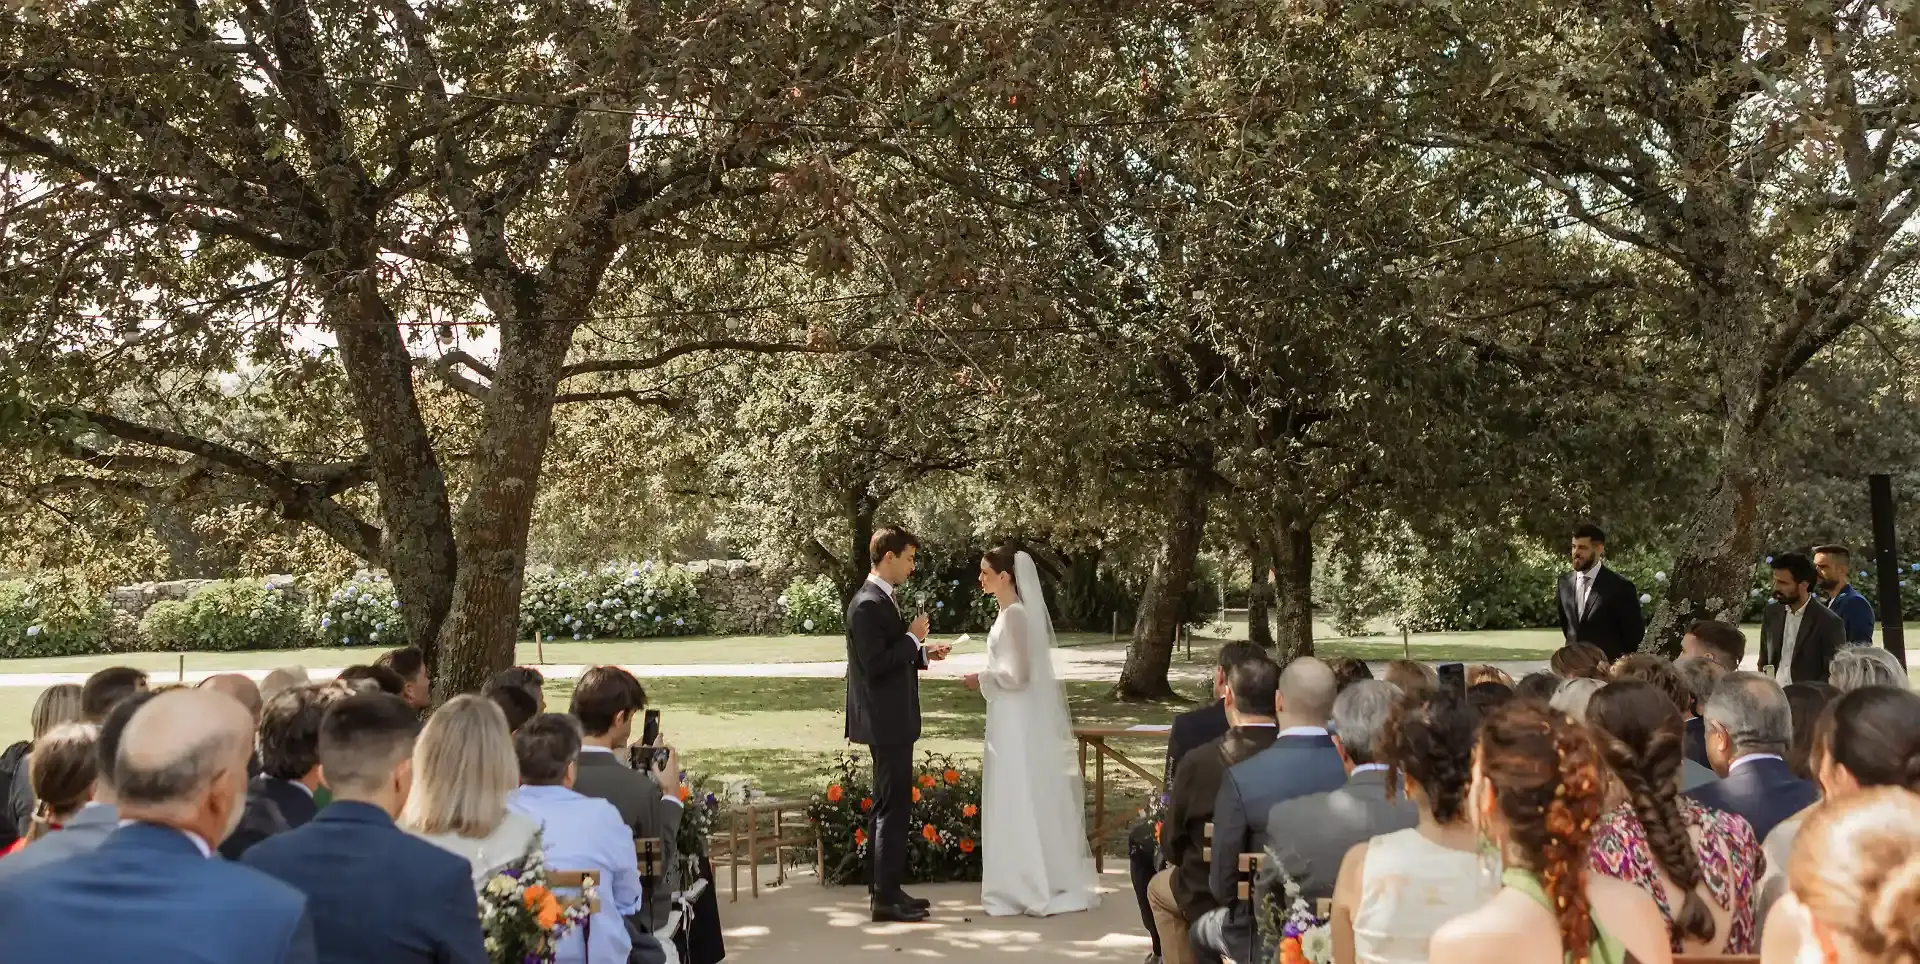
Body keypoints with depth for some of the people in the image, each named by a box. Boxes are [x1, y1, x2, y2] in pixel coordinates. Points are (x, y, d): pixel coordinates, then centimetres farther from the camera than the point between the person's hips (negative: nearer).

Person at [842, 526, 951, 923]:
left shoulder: (880, 600, 14)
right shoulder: (868, 605, -18)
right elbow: (875, 664, -23)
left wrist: (923, 653, 9)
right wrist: (913, 638, -15)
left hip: (891, 721, 11)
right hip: (886, 722, -11)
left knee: (891, 806, 15)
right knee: (894, 807, -6)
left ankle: (887, 890, 24)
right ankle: (887, 898, 1)